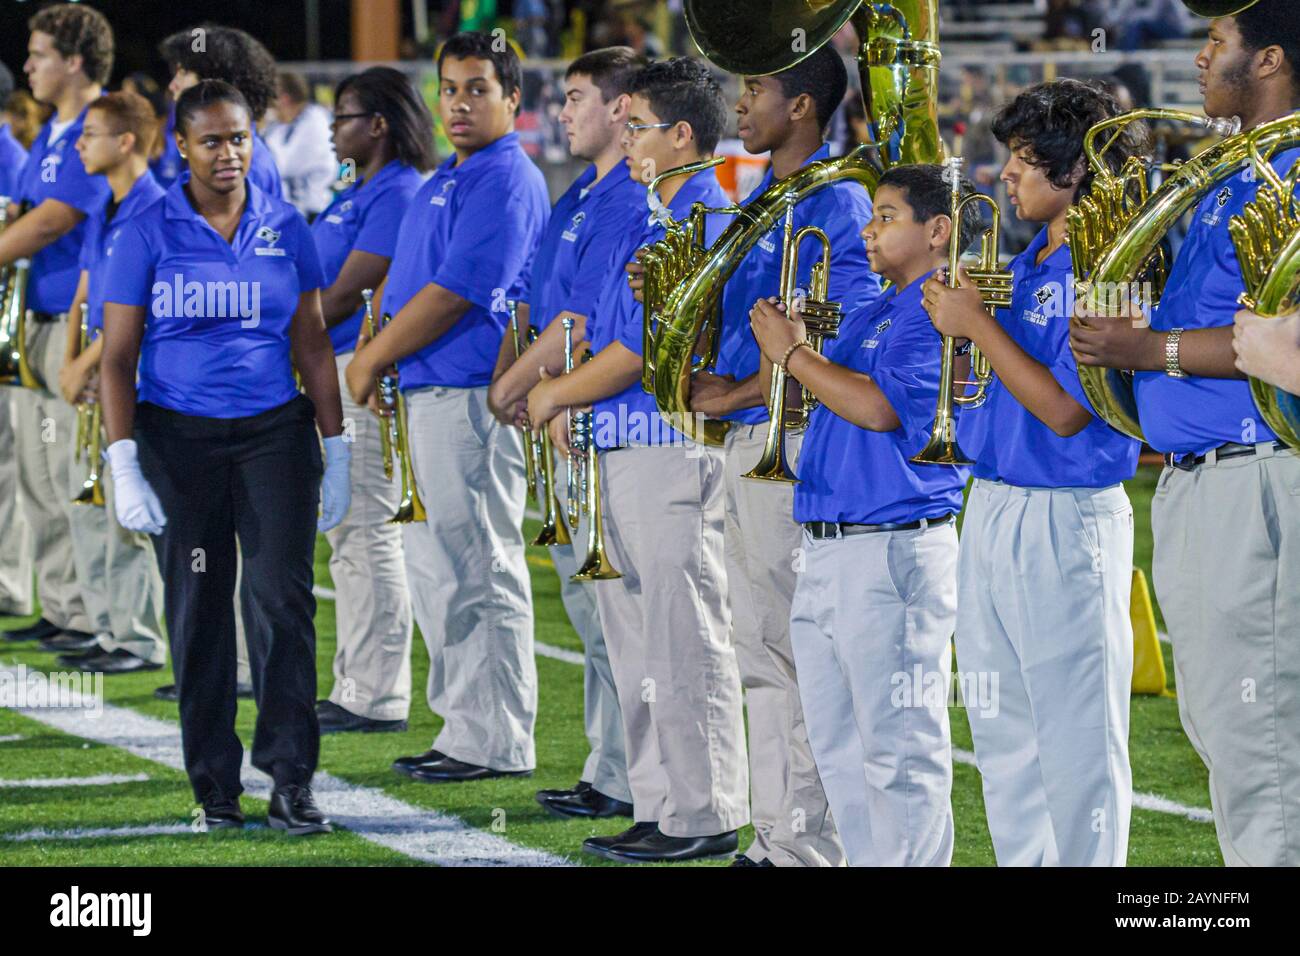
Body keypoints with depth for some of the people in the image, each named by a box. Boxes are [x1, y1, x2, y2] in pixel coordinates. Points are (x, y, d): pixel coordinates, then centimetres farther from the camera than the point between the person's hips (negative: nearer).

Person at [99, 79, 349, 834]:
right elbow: (118, 358, -1)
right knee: (199, 610, 4)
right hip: (180, 437, -1)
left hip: (275, 432, 1)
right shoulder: (149, 235, -2)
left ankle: (291, 780, -8)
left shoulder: (286, 228, 5)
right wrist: (124, 469, -9)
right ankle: (216, 786, 13)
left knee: (282, 596, -9)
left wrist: (336, 452, 6)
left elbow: (313, 347, 10)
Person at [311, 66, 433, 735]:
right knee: (346, 536, 13)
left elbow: (347, 295, -17)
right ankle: (353, 691, 19)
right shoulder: (358, 193, 18)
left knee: (369, 534, -8)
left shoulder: (398, 193, -13)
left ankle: (379, 699, -5)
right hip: (332, 375, 10)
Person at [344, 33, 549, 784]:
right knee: (436, 567, 14)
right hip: (430, 395, 11)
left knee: (480, 570, -6)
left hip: (475, 397, -11)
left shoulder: (506, 183, -13)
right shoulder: (448, 181, 18)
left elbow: (452, 296, -19)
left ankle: (499, 743, 0)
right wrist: (377, 359, 9)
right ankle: (465, 731, 21)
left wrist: (372, 360, -10)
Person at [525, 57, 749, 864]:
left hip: (672, 454, -10)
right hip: (622, 450, 10)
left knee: (685, 643, -5)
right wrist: (559, 390, 8)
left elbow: (642, 349, -17)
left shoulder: (703, 222, -15)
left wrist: (559, 394, -5)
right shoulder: (655, 221, 17)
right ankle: (661, 806, 19)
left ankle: (704, 818, -1)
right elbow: (600, 321, 23)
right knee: (638, 642, 13)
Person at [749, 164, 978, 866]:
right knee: (839, 747, 14)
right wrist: (787, 348, 3)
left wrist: (794, 354, -12)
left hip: (895, 551, -10)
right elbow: (821, 401, 20)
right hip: (824, 547, 10)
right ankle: (868, 861, 20)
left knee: (899, 748, -8)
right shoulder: (869, 316, 19)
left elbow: (879, 406, -22)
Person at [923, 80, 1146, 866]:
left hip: (1067, 521, -9)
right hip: (992, 508, 9)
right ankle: (1022, 860, 22)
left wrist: (981, 327, -16)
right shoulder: (1026, 265, 13)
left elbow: (1065, 410, -20)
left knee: (1076, 741, -3)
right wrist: (958, 313, 3)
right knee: (1004, 735, 14)